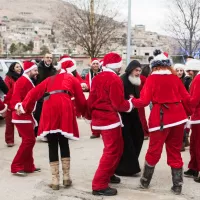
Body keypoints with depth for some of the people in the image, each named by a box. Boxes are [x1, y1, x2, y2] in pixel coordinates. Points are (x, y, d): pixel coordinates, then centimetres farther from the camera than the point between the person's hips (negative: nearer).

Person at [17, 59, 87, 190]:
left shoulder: (50, 79, 31)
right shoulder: (72, 79, 24)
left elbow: (34, 92, 23)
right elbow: (81, 99, 21)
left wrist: (24, 107, 32)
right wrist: (86, 113, 36)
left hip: (49, 108, 2)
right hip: (65, 107, -1)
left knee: (52, 146, 7)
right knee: (64, 144, 13)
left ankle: (55, 180, 6)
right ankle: (66, 178, 12)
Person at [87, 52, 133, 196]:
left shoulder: (97, 78, 9)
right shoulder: (115, 79, -16)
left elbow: (91, 99, 13)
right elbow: (118, 104, -17)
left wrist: (90, 115, 24)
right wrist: (130, 104, 2)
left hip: (100, 118, 9)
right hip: (110, 119, -9)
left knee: (118, 148, 23)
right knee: (112, 151, -4)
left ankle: (108, 174, 34)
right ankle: (99, 185, -3)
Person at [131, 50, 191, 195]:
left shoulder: (152, 79, -2)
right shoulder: (175, 78, 6)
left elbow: (144, 101, -5)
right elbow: (186, 98, 8)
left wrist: (133, 101, 13)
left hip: (160, 117, -3)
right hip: (178, 117, 3)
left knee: (154, 151, 11)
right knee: (175, 152, 13)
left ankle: (145, 181, 25)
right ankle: (177, 185, 17)